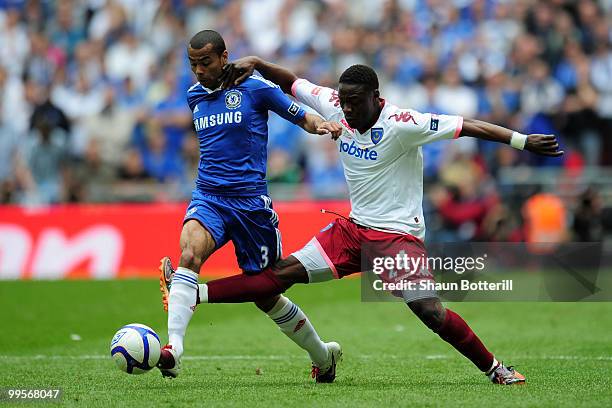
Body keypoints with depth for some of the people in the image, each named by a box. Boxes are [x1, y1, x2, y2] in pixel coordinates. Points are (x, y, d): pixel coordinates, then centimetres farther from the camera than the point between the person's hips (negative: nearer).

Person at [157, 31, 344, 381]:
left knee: (264, 294, 5)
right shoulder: (194, 96, 12)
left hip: (251, 201, -3)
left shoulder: (255, 87, -4)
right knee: (189, 254, -29)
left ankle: (324, 355, 30)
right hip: (208, 198, 3)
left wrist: (322, 125, -17)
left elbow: (303, 118, 3)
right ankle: (173, 349, -42)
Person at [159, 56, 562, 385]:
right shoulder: (336, 106, -2)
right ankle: (192, 294, -7)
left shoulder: (403, 124, -20)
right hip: (354, 227, 6)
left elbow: (467, 126, -23)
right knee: (285, 272, -3)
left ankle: (494, 368, -4)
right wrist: (256, 63, -2)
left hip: (399, 234, -5)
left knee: (430, 310, -19)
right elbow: (294, 83, 11)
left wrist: (524, 141, -27)